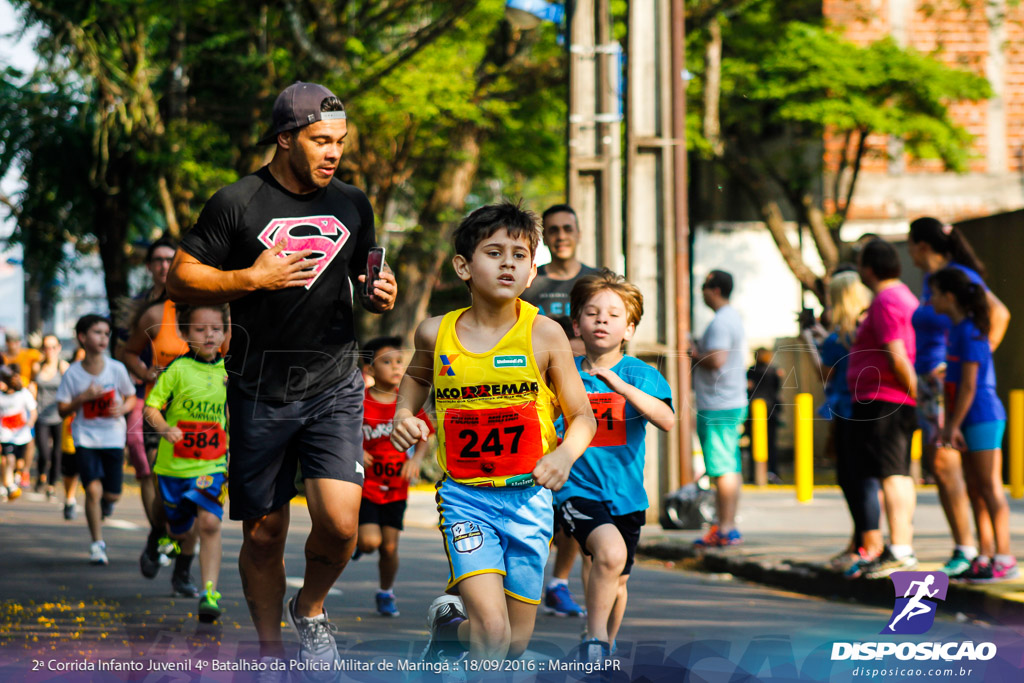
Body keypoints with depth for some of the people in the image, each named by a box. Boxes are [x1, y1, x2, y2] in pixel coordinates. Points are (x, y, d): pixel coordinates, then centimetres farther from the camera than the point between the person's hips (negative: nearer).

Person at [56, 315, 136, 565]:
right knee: (93, 489, -15)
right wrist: (83, 397, -17)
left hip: (113, 437, 1)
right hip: (85, 438, -1)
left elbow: (131, 398, 8)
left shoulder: (116, 369, -5)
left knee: (112, 495, 2)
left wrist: (122, 408, -14)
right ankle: (97, 543, -2)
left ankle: (103, 510, 41)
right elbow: (62, 411, -1)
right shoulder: (73, 373, -6)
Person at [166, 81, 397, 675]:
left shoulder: (353, 205, 10)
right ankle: (271, 653, 23)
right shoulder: (238, 203, -3)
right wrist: (251, 279, -15)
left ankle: (310, 609, 15)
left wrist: (378, 294, 1)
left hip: (334, 386, 2)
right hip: (262, 391, -2)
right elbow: (180, 279, -2)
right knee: (263, 534, 5)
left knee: (340, 521, -15)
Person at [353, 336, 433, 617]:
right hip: (364, 485, -3)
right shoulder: (358, 403, -10)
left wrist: (416, 459, -8)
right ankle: (357, 541, 22)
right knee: (371, 541, -15)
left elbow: (422, 438, 10)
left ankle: (386, 593, 27)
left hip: (395, 488, 3)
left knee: (390, 547, 3)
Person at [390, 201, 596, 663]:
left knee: (515, 641, 10)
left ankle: (452, 627, 43)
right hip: (465, 497, -1)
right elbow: (417, 375, 22)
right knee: (492, 631, -19)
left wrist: (565, 455, -19)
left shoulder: (544, 334, -7)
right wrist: (404, 415, 3)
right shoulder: (436, 334, -3)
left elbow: (582, 417, 1)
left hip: (528, 497, 1)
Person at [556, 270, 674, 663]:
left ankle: (605, 652, 41)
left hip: (625, 494, 2)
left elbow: (666, 420, -22)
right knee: (611, 551, -29)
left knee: (615, 582, 15)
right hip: (578, 488, -2)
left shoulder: (640, 374, -3)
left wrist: (618, 385, -32)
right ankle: (594, 641, -14)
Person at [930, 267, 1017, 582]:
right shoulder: (956, 330, 13)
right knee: (975, 490, 11)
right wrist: (949, 424, 14)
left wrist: (954, 425, -16)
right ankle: (986, 556, 15)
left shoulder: (970, 332, -14)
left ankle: (1004, 559, -5)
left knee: (990, 488, -7)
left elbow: (969, 385, -17)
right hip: (970, 420, 9)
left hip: (983, 417, -9)